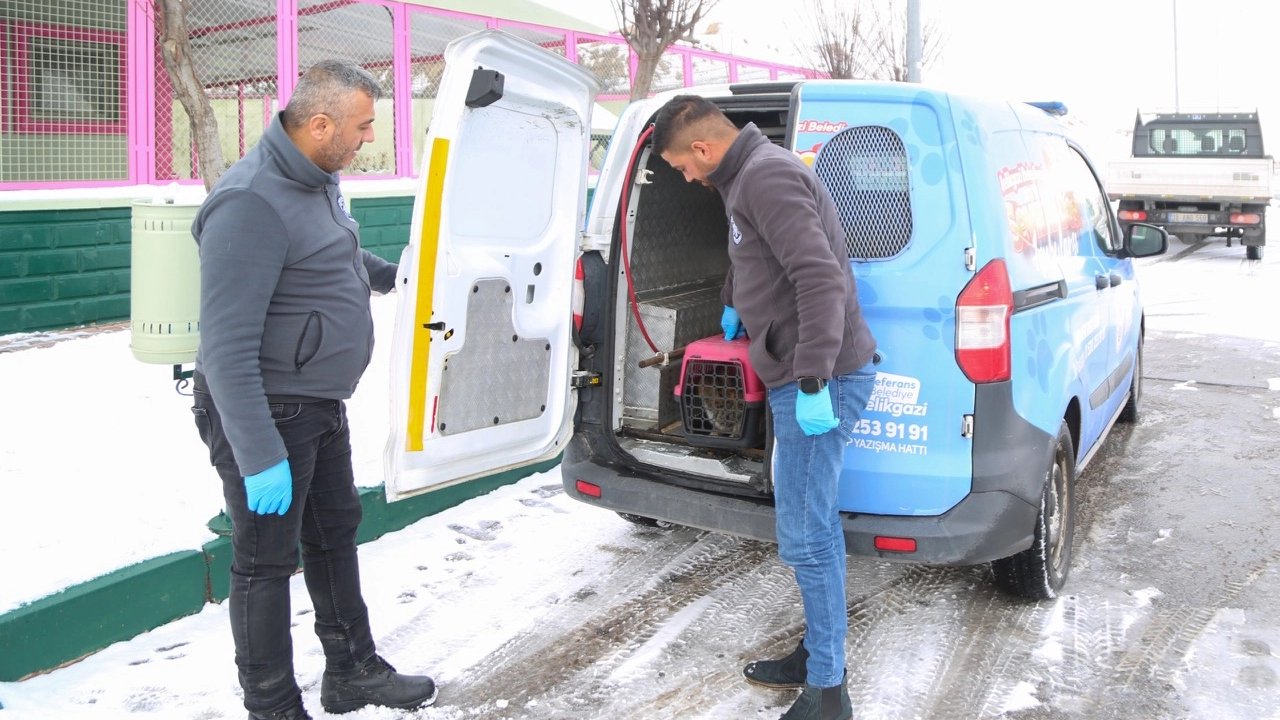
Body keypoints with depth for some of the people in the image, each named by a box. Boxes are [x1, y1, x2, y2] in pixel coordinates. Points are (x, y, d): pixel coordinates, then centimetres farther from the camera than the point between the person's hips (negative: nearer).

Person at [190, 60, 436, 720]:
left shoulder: (317, 181, 6)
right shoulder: (252, 202, -26)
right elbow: (227, 346, -28)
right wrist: (259, 456, -29)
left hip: (321, 406, 10)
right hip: (264, 415, -10)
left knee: (335, 535, 21)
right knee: (266, 564, 3)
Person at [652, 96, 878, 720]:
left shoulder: (767, 176, -15)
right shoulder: (750, 176, 19)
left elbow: (820, 277, -26)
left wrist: (812, 380, -28)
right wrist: (732, 306, 55)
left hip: (821, 384, -11)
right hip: (804, 379, 11)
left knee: (804, 537, -6)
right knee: (814, 528, 17)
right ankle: (820, 656, 29)